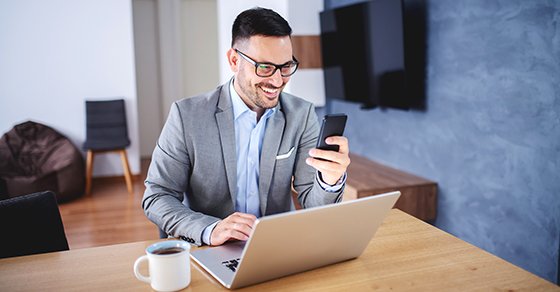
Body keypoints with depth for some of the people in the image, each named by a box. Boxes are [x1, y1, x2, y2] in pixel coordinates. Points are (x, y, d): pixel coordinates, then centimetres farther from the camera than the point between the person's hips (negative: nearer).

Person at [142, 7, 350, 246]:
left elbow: (313, 206, -3)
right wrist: (210, 229, -24)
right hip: (207, 254, -1)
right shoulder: (187, 114, -8)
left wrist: (331, 181, -25)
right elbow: (156, 198, -7)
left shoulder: (302, 115, -2)